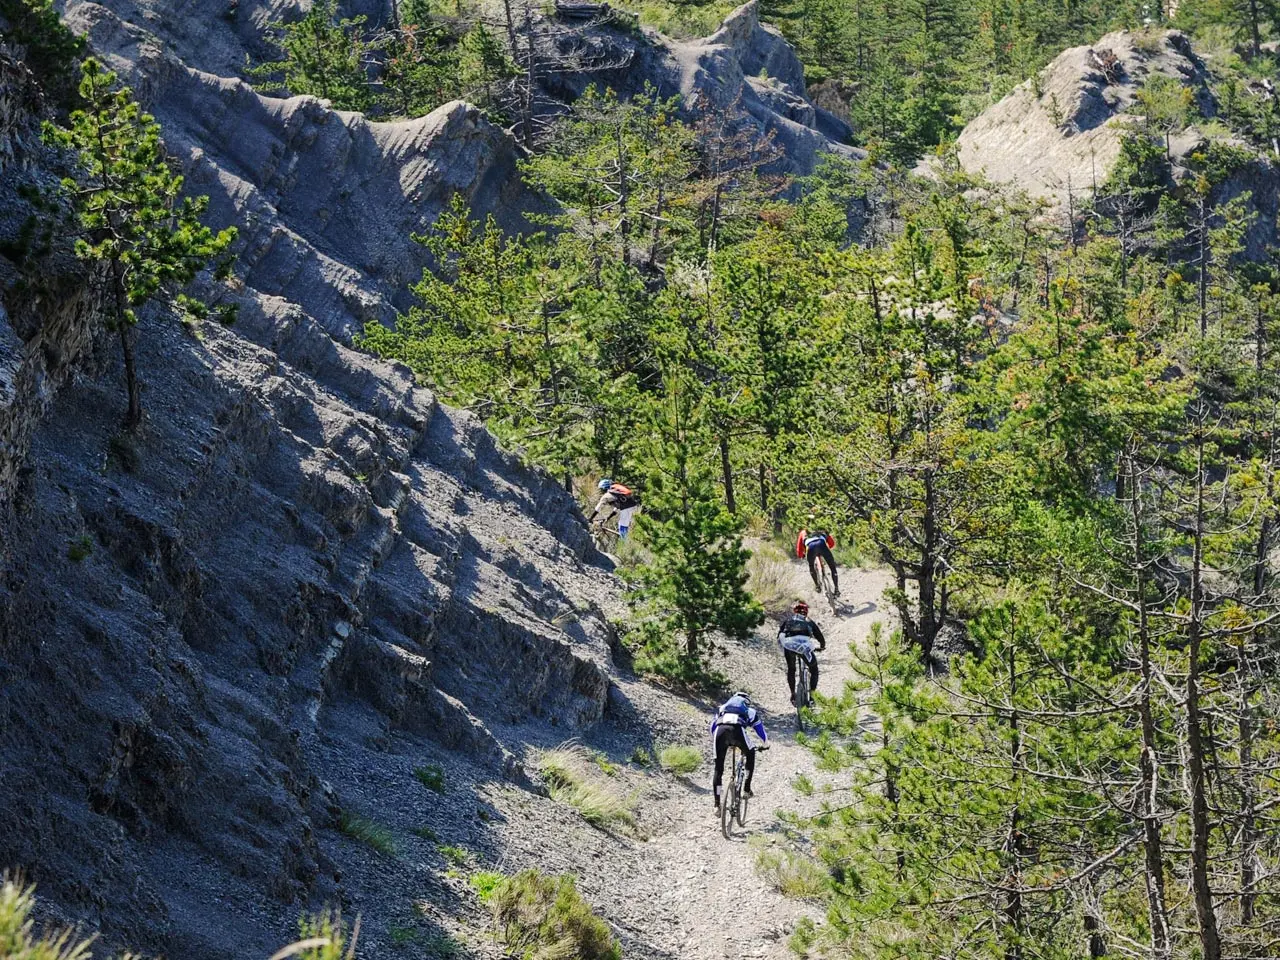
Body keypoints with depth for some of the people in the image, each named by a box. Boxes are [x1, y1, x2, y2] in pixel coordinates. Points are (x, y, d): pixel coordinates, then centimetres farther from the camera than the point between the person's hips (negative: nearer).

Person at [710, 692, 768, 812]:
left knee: (718, 769, 11)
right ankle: (746, 789, 22)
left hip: (720, 730, 2)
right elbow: (760, 729, 38)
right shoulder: (750, 710, 35)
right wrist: (765, 745, 56)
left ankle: (717, 805, 4)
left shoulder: (723, 707, 40)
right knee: (750, 754, 28)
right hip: (737, 730, -2)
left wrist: (714, 742, 60)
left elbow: (712, 727, 44)